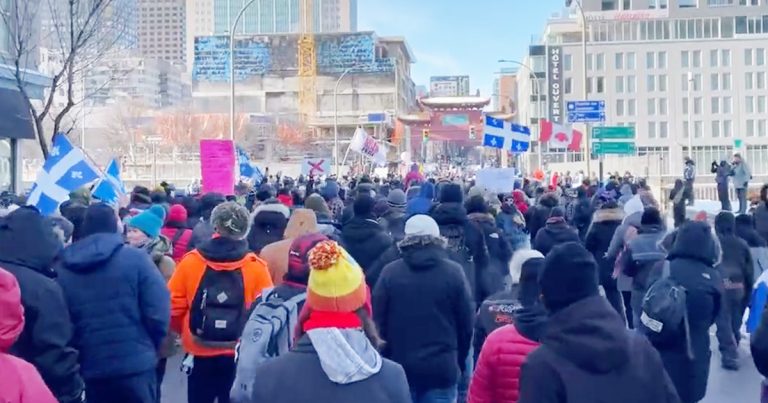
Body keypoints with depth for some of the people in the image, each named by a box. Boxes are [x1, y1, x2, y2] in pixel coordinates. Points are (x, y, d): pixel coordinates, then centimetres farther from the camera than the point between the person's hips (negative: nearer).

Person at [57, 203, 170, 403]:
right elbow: (158, 312, -13)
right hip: (135, 365, -4)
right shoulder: (135, 258, -8)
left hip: (88, 368, 4)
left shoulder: (64, 267, 4)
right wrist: (151, 347, 6)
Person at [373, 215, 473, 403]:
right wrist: (459, 362, 13)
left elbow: (378, 322, -1)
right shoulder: (453, 273, -5)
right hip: (442, 369, -1)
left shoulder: (389, 272, -4)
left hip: (399, 368, 1)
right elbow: (466, 324, 0)